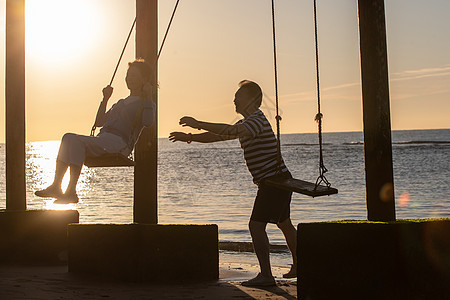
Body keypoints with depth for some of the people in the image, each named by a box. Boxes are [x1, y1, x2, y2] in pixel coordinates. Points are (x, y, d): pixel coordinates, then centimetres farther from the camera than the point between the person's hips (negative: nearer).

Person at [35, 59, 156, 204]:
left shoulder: (146, 103, 9)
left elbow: (148, 122, -14)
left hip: (119, 143, -8)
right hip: (102, 140, 8)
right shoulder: (121, 103, 33)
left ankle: (71, 191, -30)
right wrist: (105, 99, 30)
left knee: (77, 141, -27)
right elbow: (99, 122, 32)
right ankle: (56, 185, -24)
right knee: (69, 137, -15)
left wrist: (148, 96, -10)